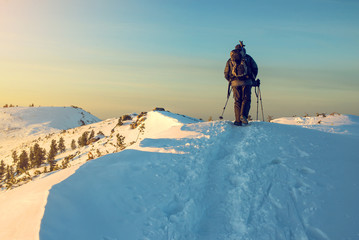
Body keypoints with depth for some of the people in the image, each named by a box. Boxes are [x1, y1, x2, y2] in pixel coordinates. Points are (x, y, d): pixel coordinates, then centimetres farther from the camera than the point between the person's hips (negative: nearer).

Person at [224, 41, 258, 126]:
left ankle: (238, 120, -1)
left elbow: (226, 73, 14)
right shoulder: (248, 57, 11)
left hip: (235, 83, 2)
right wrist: (253, 79, 17)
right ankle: (243, 115, -20)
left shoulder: (230, 60, 16)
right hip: (246, 82, -2)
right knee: (246, 99, 3)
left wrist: (231, 81, 25)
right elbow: (255, 68, 7)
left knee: (237, 101, 6)